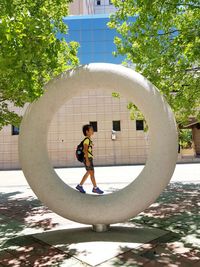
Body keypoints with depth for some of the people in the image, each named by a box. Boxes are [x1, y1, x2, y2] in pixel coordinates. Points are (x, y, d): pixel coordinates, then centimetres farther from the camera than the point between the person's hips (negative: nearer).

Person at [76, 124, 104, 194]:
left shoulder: (89, 140, 15)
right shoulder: (87, 140, -14)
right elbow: (85, 150, -20)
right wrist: (87, 160, -23)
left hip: (90, 158, 10)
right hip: (87, 158, -10)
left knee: (88, 173, 15)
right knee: (92, 173, -2)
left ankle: (80, 186, 22)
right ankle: (95, 188, 8)